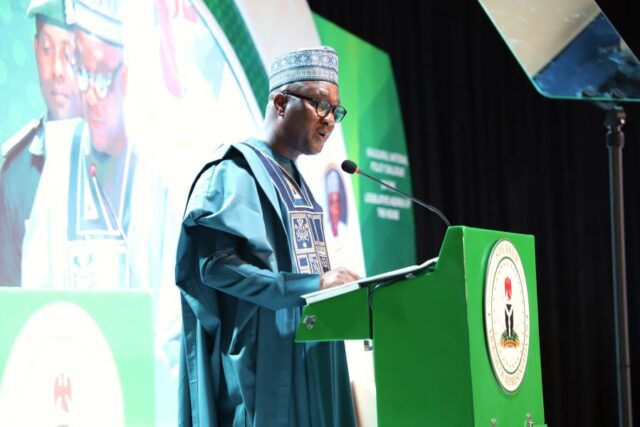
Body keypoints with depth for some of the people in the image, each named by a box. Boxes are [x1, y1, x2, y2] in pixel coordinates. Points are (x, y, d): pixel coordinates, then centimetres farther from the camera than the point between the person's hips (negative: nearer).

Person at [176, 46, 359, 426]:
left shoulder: (297, 183, 18)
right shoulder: (237, 174, -9)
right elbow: (216, 264, -21)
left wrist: (334, 282, 2)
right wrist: (311, 285, -24)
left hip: (306, 361, 9)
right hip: (262, 363, -9)